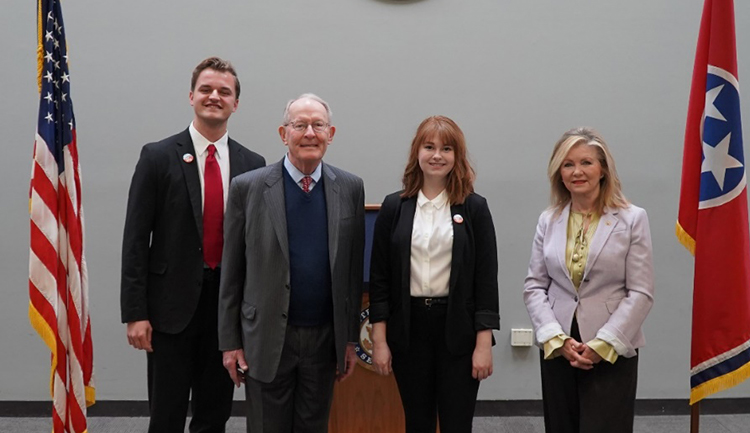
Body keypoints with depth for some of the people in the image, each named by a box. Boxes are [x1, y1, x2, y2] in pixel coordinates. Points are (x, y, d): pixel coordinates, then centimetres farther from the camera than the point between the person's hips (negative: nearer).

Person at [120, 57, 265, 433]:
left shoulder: (252, 164, 5)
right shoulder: (158, 157, -3)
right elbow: (135, 240, -5)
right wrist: (135, 313, -10)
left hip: (229, 305, 3)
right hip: (172, 304, -3)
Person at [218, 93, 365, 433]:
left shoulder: (350, 188, 1)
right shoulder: (248, 187, -6)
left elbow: (353, 267, 5)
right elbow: (231, 272, -2)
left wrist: (350, 338, 6)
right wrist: (229, 341, -2)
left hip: (325, 338, 2)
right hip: (267, 339, -2)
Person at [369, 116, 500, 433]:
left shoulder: (474, 207, 0)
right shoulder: (394, 207, 3)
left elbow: (486, 278, -2)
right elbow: (379, 277, 3)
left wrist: (484, 343, -7)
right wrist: (379, 340, -1)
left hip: (458, 329, -1)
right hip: (408, 327, 2)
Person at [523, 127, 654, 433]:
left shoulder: (632, 219, -2)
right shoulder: (548, 220, 7)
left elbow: (641, 293, -6)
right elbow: (534, 286, 4)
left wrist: (602, 345, -13)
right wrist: (557, 339, -9)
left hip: (612, 351, -3)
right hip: (557, 349, 3)